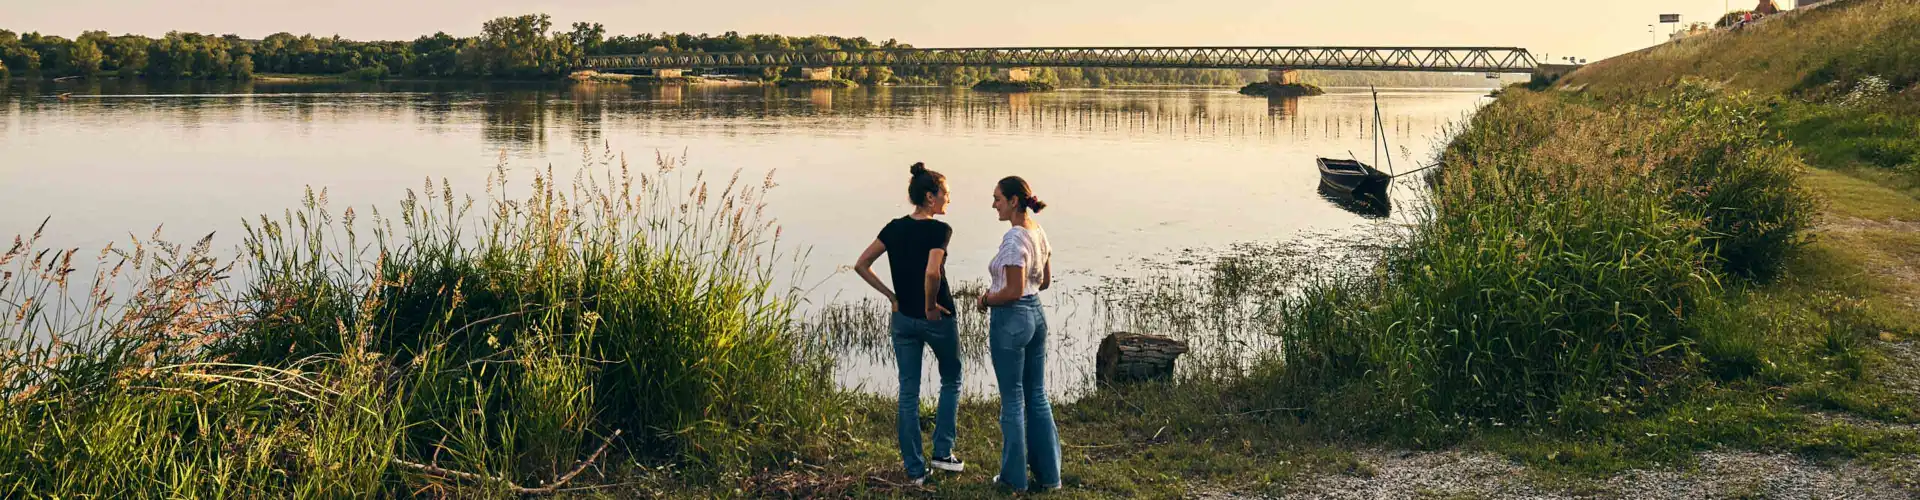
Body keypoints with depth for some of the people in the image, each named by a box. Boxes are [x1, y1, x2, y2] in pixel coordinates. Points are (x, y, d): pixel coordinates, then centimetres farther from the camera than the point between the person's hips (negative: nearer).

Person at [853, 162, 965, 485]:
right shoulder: (939, 230, -15)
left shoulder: (894, 228, 3)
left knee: (908, 392, 9)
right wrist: (931, 305, -15)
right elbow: (932, 272, -30)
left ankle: (914, 469, 11)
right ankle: (942, 453, 16)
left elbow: (861, 265, 2)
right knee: (951, 381, 19)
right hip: (936, 319, -5)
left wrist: (891, 296, 5)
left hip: (903, 318, 5)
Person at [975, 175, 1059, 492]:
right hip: (1036, 316, 9)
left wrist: (987, 299, -5)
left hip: (1011, 320, -9)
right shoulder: (1039, 232, 6)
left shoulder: (1014, 239, -21)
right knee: (1037, 395, 15)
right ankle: (1048, 473, 20)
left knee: (1013, 399, 3)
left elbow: (1014, 291, -23)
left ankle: (1015, 476, 14)